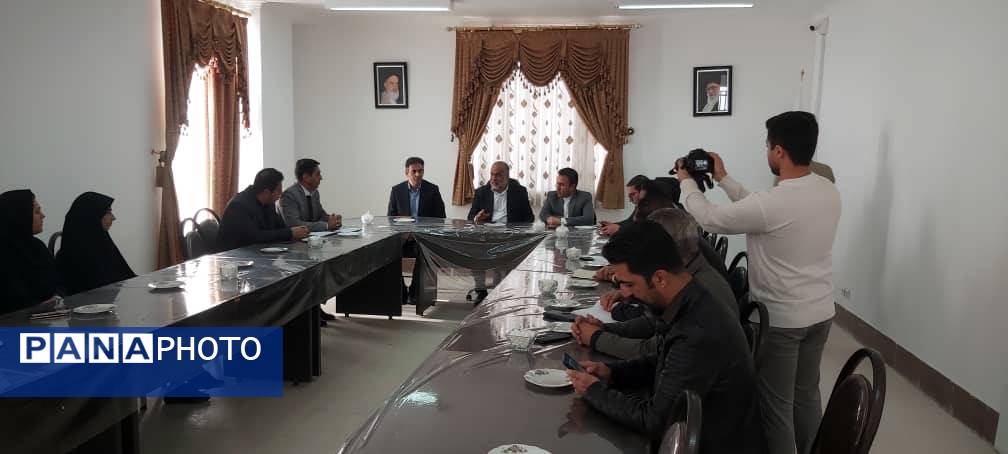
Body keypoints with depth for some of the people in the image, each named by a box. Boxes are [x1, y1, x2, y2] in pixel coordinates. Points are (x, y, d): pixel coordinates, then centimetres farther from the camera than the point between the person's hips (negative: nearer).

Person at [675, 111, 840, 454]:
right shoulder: (829, 191, -2)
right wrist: (724, 180, 13)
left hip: (780, 320, -8)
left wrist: (687, 182, 4)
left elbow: (709, 219, -13)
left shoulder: (773, 202, -28)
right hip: (821, 313, 8)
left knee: (776, 405, 9)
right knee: (807, 395, 22)